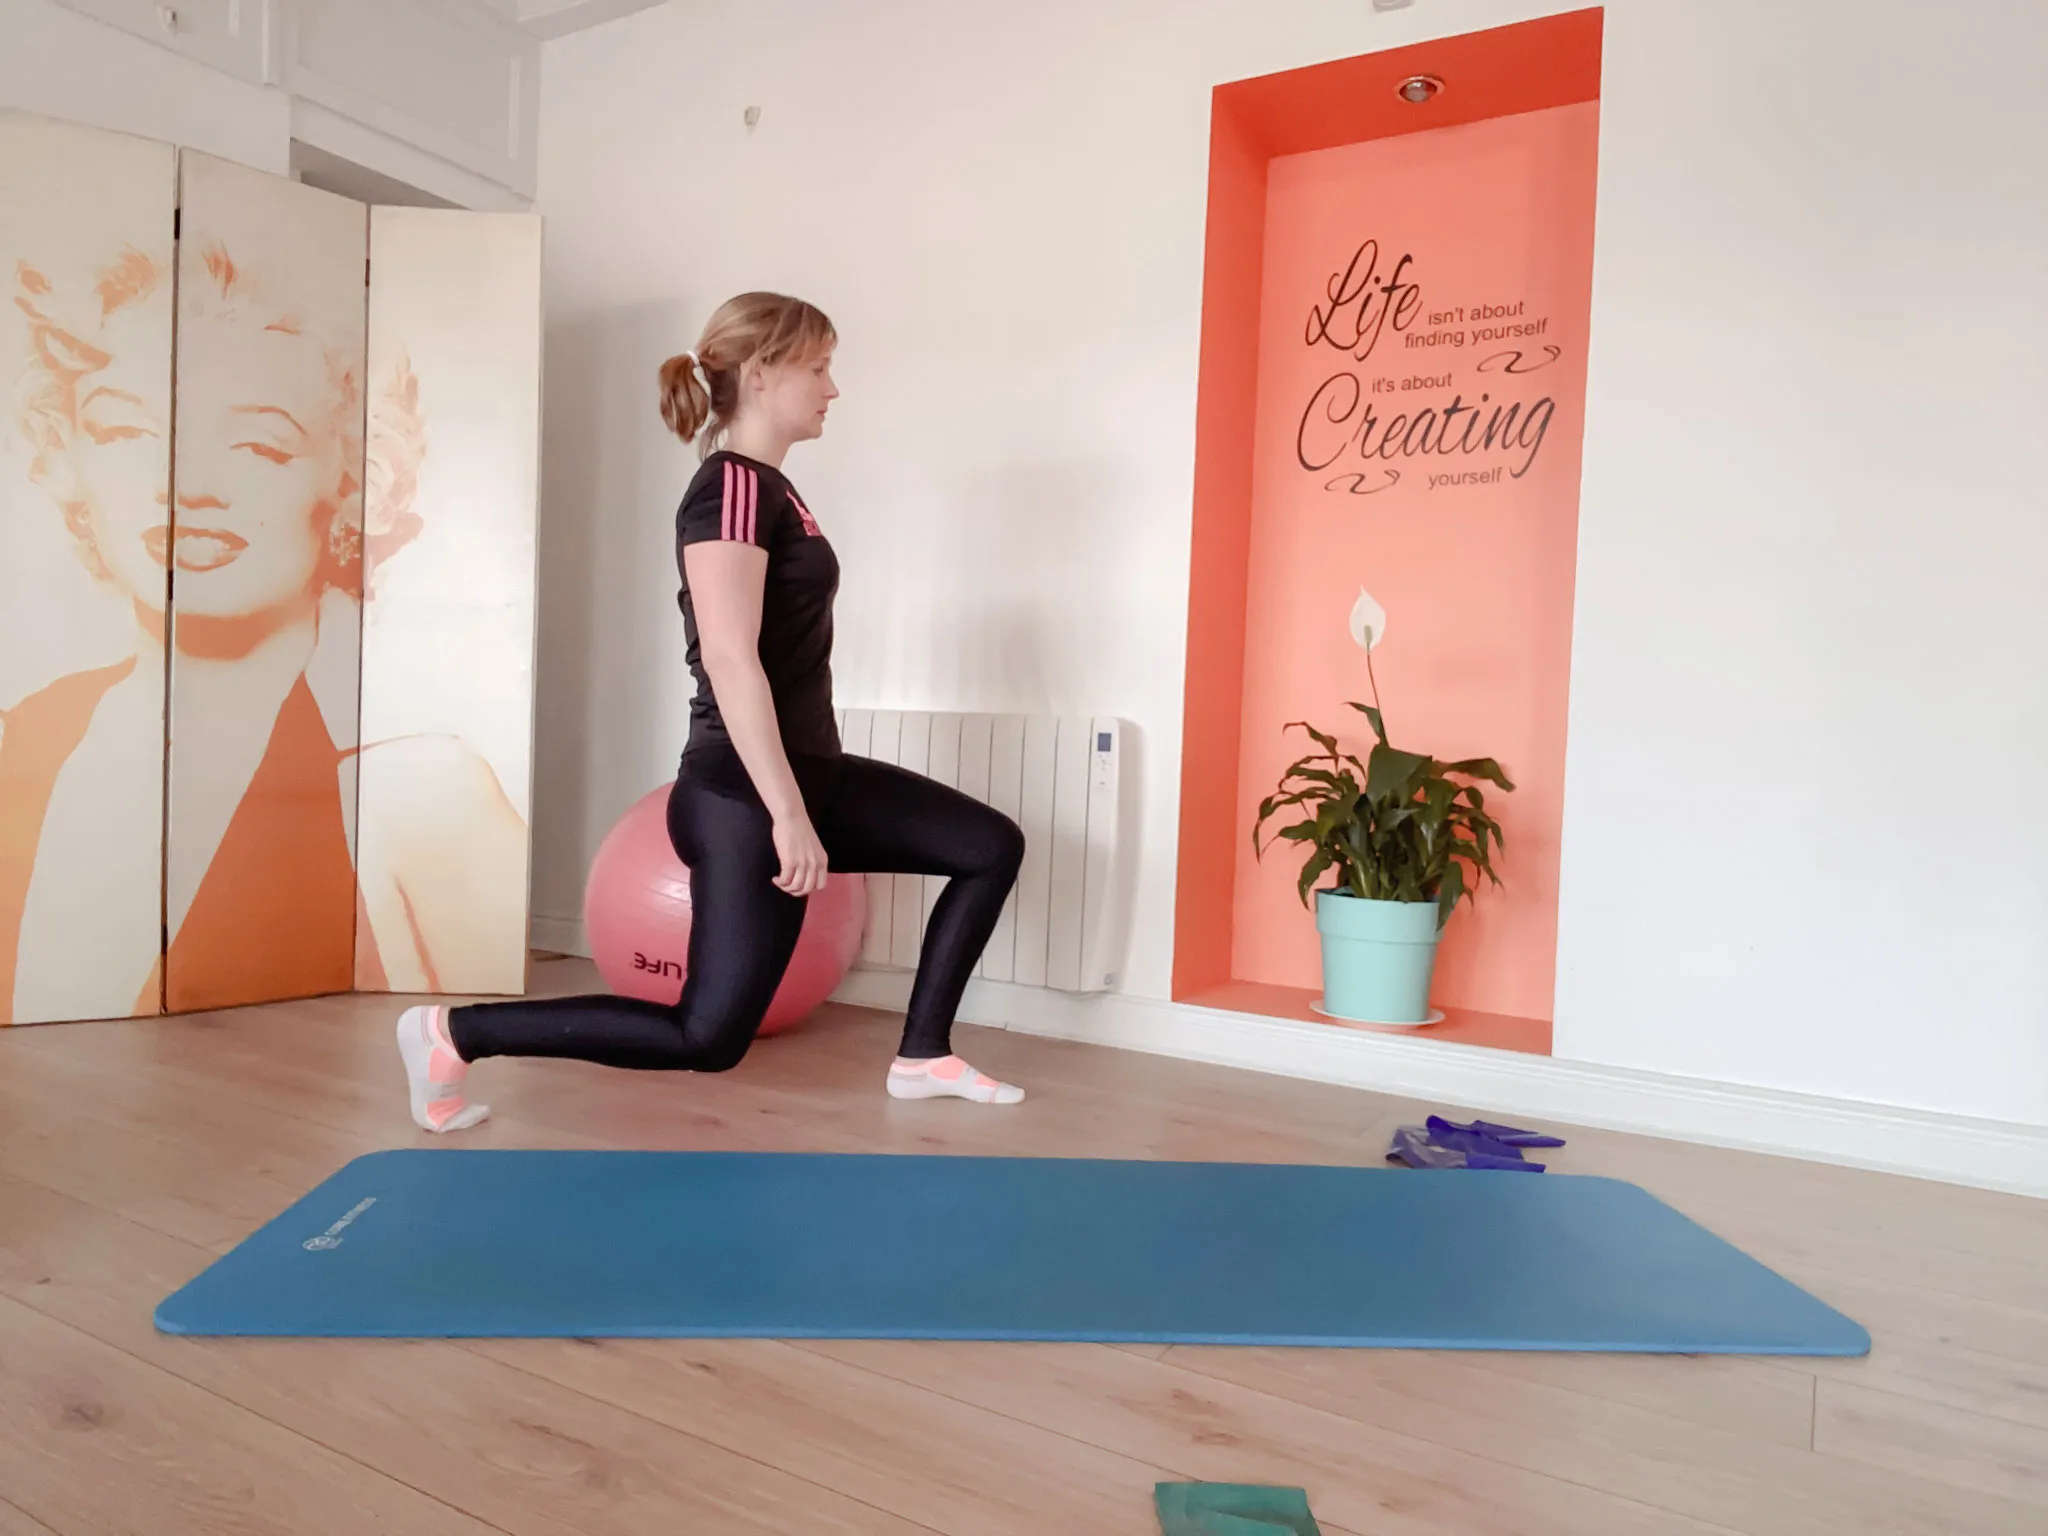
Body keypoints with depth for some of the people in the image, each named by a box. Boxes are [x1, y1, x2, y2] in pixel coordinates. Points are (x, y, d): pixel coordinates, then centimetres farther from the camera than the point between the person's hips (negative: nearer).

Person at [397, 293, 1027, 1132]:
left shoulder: (768, 487, 14)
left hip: (807, 770, 10)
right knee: (710, 1034, -2)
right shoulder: (730, 489, -16)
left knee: (993, 845, 9)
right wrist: (786, 815, -27)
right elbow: (730, 660, -25)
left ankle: (921, 1056, 16)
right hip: (743, 794, -10)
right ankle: (452, 1033, 8)